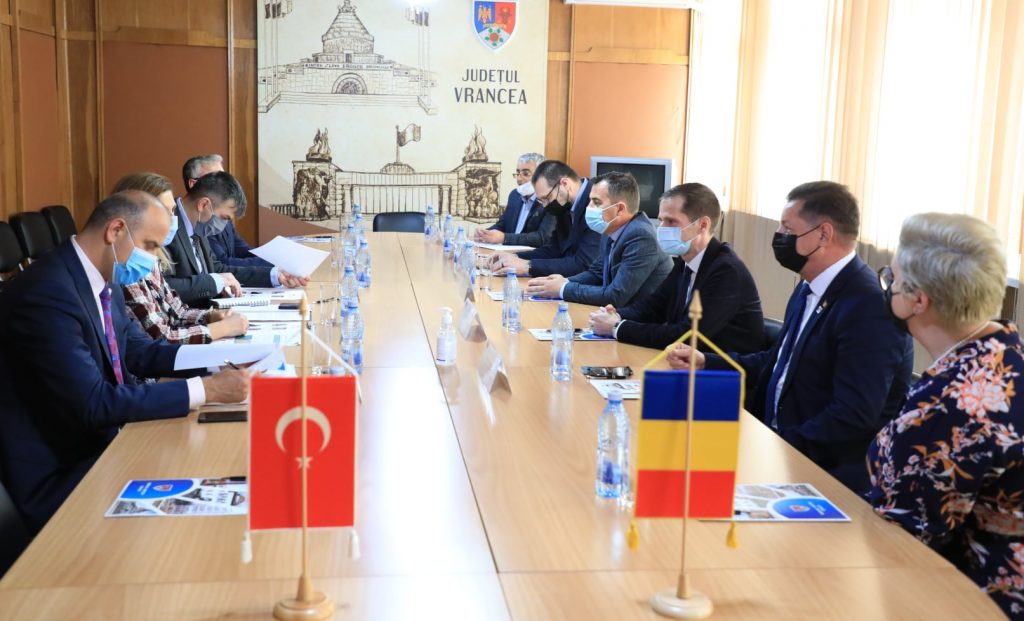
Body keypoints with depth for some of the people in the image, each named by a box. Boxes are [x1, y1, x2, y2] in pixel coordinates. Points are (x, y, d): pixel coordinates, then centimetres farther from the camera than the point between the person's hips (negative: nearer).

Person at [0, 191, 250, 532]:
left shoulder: (104, 283, 3)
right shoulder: (46, 293, -25)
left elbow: (137, 349, 15)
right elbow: (96, 404, -28)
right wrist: (205, 389, -26)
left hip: (103, 439, 9)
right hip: (60, 474, -9)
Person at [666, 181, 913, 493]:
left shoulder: (871, 306, -20)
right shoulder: (811, 290, 9)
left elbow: (854, 418, -25)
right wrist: (704, 363, 10)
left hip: (831, 471, -8)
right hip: (776, 442, 9)